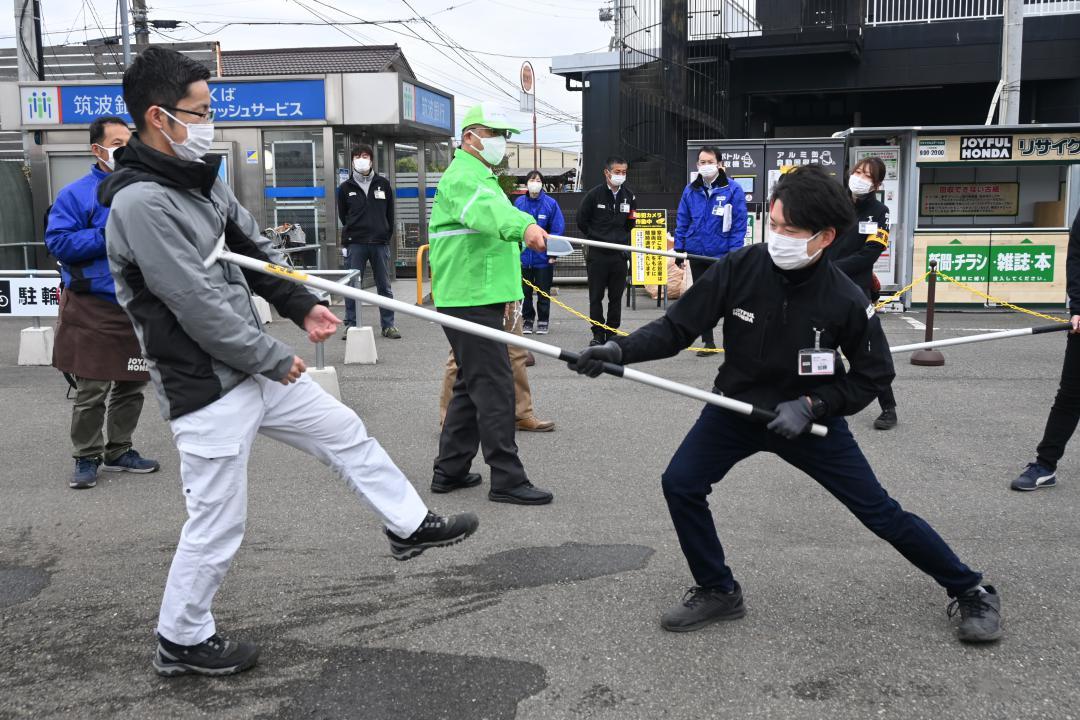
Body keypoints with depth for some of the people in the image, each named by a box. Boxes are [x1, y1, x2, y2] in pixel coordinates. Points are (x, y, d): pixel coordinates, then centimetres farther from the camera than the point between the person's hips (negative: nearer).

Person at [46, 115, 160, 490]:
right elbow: (58, 241, -11)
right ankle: (86, 458, 15)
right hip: (92, 309, -4)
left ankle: (118, 451, 28)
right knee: (91, 389, 0)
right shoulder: (76, 194, -4)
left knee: (131, 386, 13)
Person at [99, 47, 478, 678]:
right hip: (207, 389, -9)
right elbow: (197, 305, -24)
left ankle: (410, 526, 34)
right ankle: (182, 640, 24)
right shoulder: (141, 202, -22)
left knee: (345, 432, 16)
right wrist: (276, 359, -14)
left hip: (254, 367, 9)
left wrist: (302, 305, 8)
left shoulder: (201, 178, 7)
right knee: (218, 523, 3)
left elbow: (253, 248, 19)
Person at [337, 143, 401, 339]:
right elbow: (343, 216, 14)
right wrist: (351, 233, 12)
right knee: (353, 286, 0)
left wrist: (386, 234, 9)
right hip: (355, 244, -1)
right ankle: (351, 325, 7)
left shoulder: (383, 184, 7)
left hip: (380, 243, 1)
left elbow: (390, 213, 12)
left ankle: (388, 325, 11)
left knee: (384, 286, 4)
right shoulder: (346, 188, 6)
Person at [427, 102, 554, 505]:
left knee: (471, 385, 15)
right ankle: (506, 479, -6)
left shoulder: (480, 176, 24)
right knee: (494, 386, -10)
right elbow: (487, 209, -34)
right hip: (471, 301, -11)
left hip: (481, 298, 11)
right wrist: (524, 225, -54)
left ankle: (450, 471, 22)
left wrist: (507, 290, 34)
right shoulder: (462, 177, -12)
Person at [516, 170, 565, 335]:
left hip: (543, 258, -2)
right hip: (524, 256, 2)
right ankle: (528, 320, 25)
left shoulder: (550, 203, -7)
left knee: (543, 292, 9)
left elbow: (558, 229, -6)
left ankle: (543, 322, 21)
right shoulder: (519, 203, -2)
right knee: (525, 291, 11)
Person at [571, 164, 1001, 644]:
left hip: (811, 417, -2)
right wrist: (619, 349, -33)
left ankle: (972, 592, 22)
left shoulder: (845, 301, -23)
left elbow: (873, 375, -10)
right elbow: (677, 327, -16)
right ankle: (717, 591, 12)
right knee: (680, 484, -10)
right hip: (735, 407, 3)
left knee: (879, 511, 1)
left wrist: (811, 405, -23)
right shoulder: (738, 269, -21)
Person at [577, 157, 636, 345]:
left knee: (616, 297, 7)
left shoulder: (629, 196, 5)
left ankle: (612, 333, 16)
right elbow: (581, 221, 3)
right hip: (597, 254, -3)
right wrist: (595, 237, 5)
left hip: (620, 254, 3)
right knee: (596, 297, 2)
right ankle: (598, 334, 9)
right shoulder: (594, 194, -6)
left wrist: (621, 238, 10)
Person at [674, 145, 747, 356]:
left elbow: (739, 223, -9)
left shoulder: (733, 190, -8)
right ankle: (708, 342, 21)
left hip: (723, 254, -4)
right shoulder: (691, 190, 4)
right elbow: (682, 221, 8)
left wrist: (734, 252, -13)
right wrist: (679, 248, 4)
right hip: (697, 254, 4)